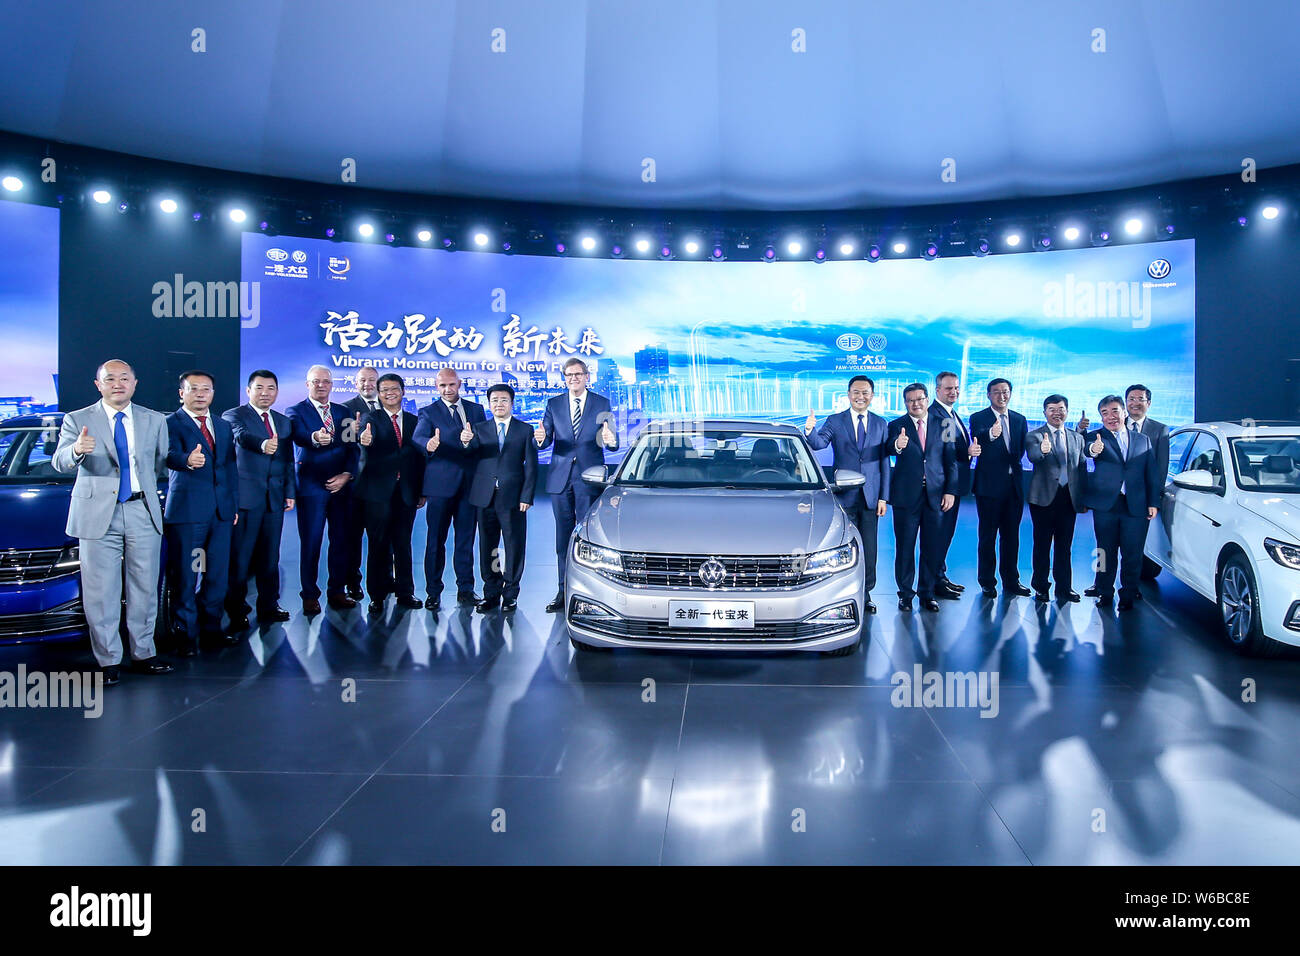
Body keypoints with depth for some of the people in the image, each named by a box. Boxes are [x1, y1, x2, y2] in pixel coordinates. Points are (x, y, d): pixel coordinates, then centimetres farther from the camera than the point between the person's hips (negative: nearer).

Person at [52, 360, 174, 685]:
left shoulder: (155, 420, 11)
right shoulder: (77, 420, 2)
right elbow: (60, 463, -12)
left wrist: (145, 488, 9)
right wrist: (77, 450, -32)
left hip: (142, 513, 2)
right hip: (98, 515, -2)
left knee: (145, 590, 8)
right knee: (101, 593, 0)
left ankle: (142, 654, 19)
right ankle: (108, 661, 10)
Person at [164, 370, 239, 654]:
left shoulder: (223, 426, 17)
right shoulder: (171, 423, -2)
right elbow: (170, 455, -21)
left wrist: (234, 505, 13)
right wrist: (187, 460, -43)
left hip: (221, 511, 6)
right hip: (186, 510, -5)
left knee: (218, 575, 10)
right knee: (185, 577, -2)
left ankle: (211, 628, 20)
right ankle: (186, 635, 6)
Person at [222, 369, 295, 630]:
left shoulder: (284, 422, 17)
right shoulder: (233, 416, -1)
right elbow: (241, 435, -24)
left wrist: (290, 492, 9)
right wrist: (262, 444, -44)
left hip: (275, 499, 5)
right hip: (245, 496, -5)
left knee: (270, 556, 9)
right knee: (239, 557, -2)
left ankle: (269, 606, 18)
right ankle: (237, 611, 7)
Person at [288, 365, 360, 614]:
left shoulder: (344, 412, 15)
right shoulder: (296, 411, 1)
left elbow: (353, 447, 10)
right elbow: (299, 436, -20)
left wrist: (346, 475, -5)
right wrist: (315, 438, -43)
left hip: (340, 485, 4)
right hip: (311, 485, -4)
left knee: (341, 540, 6)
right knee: (311, 542, -1)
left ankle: (337, 591, 17)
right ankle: (310, 595, 10)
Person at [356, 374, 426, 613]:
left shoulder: (414, 421, 12)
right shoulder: (372, 418, 3)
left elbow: (420, 457, 11)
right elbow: (370, 439, -20)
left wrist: (422, 491, 6)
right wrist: (365, 440, -45)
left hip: (406, 493, 3)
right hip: (378, 492, -2)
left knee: (403, 544, 7)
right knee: (379, 545, 1)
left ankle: (405, 593, 17)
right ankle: (378, 596, 10)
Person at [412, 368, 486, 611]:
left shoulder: (476, 409, 15)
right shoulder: (429, 412, 3)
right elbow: (417, 438, -15)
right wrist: (428, 445, -37)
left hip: (470, 482, 3)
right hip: (441, 483, -3)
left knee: (466, 538, 7)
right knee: (436, 539, 0)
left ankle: (465, 590, 16)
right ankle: (433, 592, 8)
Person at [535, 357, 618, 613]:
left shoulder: (602, 404, 4)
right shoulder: (554, 405, 9)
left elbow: (613, 445, 0)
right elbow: (545, 442, 2)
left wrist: (611, 440, -25)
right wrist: (541, 438, -22)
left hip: (589, 477, -2)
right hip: (560, 477, 2)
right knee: (563, 535, 7)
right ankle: (564, 592, 13)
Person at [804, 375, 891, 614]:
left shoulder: (881, 424, 7)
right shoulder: (835, 421, 1)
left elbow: (884, 462, 6)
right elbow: (819, 444, -15)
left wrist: (883, 497, 1)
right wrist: (810, 431, -38)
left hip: (870, 496, 2)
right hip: (844, 496, -2)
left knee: (868, 549, 7)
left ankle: (865, 594, 19)